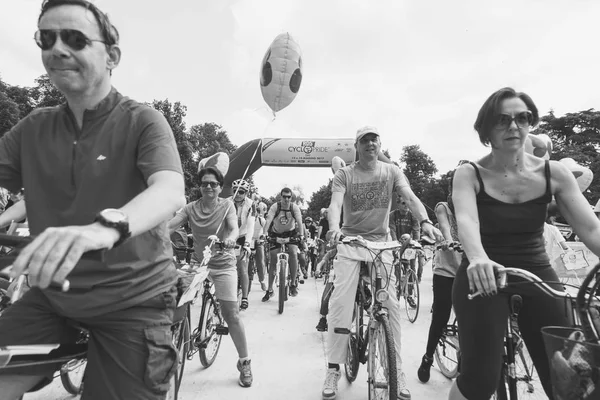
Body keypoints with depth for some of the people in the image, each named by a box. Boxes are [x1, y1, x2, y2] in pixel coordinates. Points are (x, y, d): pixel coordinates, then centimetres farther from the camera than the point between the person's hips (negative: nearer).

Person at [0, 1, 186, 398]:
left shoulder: (143, 121, -11)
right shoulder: (33, 128, 5)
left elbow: (170, 191, -28)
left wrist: (105, 227, -46)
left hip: (133, 301, -4)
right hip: (53, 295, 5)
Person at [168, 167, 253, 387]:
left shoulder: (227, 205, -5)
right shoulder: (190, 208, 1)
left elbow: (234, 228, -18)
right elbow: (169, 225, -10)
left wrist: (231, 239, -41)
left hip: (223, 265, -3)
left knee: (232, 315, -4)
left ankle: (244, 363, 12)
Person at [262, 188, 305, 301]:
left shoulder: (294, 207, -15)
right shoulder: (275, 206, -17)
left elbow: (299, 222, -26)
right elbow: (268, 220, -30)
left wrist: (301, 235, -43)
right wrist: (265, 232, -46)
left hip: (291, 233, 0)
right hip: (276, 234, 0)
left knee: (293, 253, -24)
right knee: (273, 260, -3)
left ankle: (293, 284, -8)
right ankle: (270, 290, 9)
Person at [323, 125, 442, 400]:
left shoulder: (392, 171, 1)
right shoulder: (344, 175, -4)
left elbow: (410, 197, -13)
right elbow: (335, 203, -18)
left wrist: (425, 221, -32)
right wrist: (334, 227, -40)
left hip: (382, 242, 2)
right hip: (351, 242, -1)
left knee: (391, 305, -1)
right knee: (340, 303, -8)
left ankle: (397, 370, 16)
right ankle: (333, 370, 7)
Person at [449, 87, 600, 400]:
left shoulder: (554, 173, 1)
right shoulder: (469, 174, -9)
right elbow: (466, 220, -26)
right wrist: (478, 259, -46)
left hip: (537, 276, 4)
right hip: (484, 276, -3)